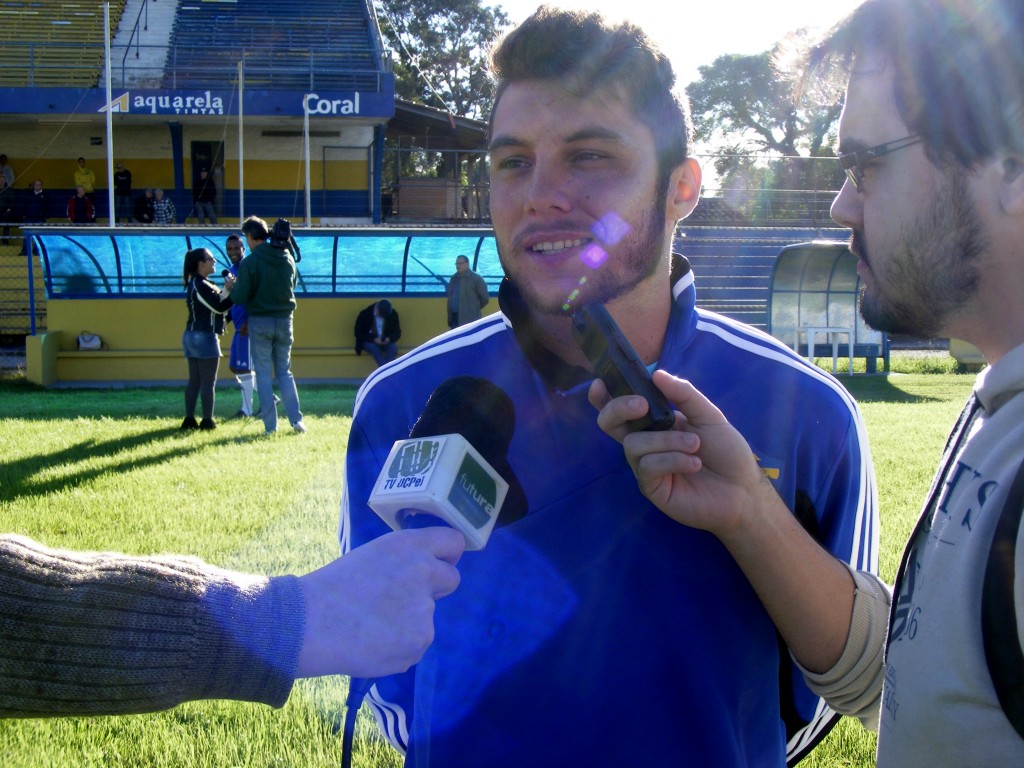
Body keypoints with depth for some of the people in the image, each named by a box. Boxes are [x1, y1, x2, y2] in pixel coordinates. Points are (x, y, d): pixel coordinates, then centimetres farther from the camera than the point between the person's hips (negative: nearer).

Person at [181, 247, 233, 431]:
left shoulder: (194, 284, 16)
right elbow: (219, 307, -18)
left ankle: (189, 419, 10)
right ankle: (207, 421, -1)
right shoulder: (201, 285, -15)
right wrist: (229, 289, -10)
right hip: (205, 337, -9)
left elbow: (214, 303, 11)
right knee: (208, 382, -4)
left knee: (194, 381, 10)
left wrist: (226, 289, 0)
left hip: (191, 336, 9)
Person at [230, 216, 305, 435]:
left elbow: (239, 297, -12)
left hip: (260, 321, -4)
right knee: (284, 371, 13)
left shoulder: (250, 262, -12)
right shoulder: (287, 258, 5)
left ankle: (270, 425, 2)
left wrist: (232, 288, 8)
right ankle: (296, 419, 4)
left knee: (263, 373, 4)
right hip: (284, 320, 4)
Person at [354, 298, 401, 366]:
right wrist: (373, 339, -24)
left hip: (385, 342, 2)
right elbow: (359, 333, -11)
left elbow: (397, 332, 2)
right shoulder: (365, 314, -14)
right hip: (369, 342, -2)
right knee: (373, 347, -36)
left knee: (393, 347, -30)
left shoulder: (393, 314, -6)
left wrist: (389, 339, -21)